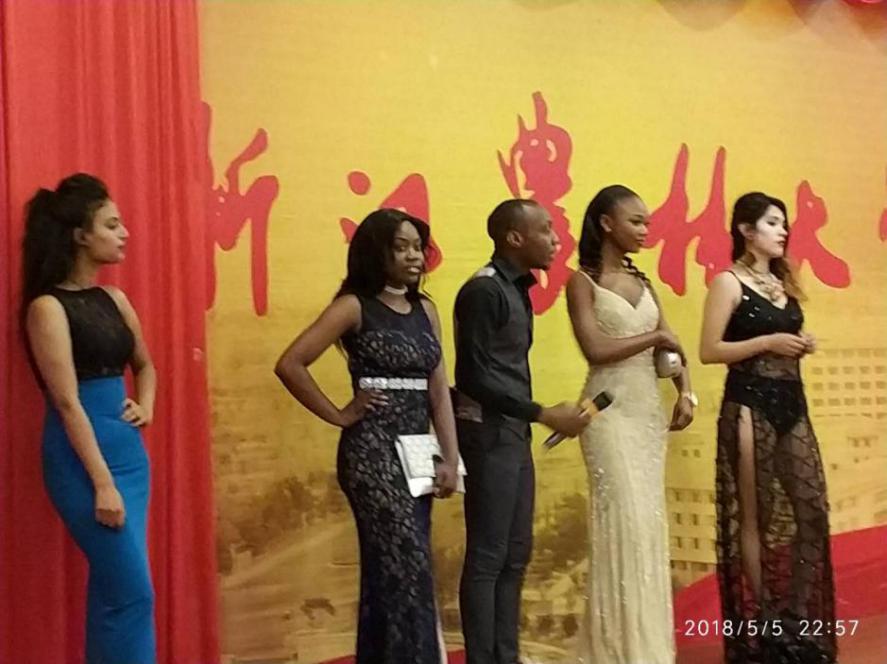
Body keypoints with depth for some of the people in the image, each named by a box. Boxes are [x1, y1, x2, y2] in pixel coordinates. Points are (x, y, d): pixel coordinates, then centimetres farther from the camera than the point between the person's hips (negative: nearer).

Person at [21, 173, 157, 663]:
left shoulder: (113, 300, 11)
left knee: (112, 589, 11)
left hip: (129, 450, 7)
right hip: (82, 458, -7)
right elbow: (66, 401, -16)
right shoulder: (48, 307, -11)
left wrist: (146, 405, 5)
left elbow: (144, 365, 27)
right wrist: (101, 483, -19)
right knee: (132, 592, -7)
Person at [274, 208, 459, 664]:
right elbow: (289, 365, -13)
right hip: (372, 450, -6)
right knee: (406, 568, -8)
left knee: (390, 570, 13)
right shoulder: (355, 307, -8)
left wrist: (450, 458, -1)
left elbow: (438, 388, 7)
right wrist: (339, 415, -9)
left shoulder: (425, 309, 10)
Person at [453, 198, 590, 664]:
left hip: (514, 433, 9)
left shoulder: (516, 289, 12)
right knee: (487, 557, -4)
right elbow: (476, 377, -19)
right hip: (489, 434, -9)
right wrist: (545, 414, -17)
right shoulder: (484, 290, -15)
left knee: (515, 555, 12)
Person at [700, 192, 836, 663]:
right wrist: (769, 342, -16)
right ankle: (762, 625, 10)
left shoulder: (783, 283, 16)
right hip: (750, 406, -7)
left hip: (791, 403, 7)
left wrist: (802, 345, 5)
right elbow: (709, 351, -12)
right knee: (756, 516, 1)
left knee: (812, 509, 3)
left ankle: (801, 622, 14)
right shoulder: (729, 282, -5)